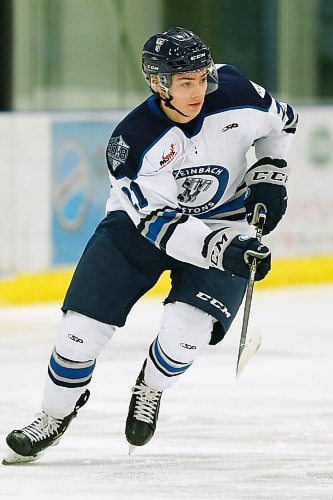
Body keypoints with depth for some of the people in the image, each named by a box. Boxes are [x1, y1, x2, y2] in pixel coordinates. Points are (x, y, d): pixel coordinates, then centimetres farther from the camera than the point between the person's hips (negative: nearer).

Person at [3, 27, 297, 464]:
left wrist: (270, 177, -7)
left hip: (224, 225, 1)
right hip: (142, 218, -1)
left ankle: (150, 389, 14)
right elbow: (160, 224, -28)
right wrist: (222, 250, -39)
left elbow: (280, 122, 3)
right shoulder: (132, 141, -27)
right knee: (84, 325, -6)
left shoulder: (235, 93, -21)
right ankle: (55, 414, 20)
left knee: (186, 329, -20)